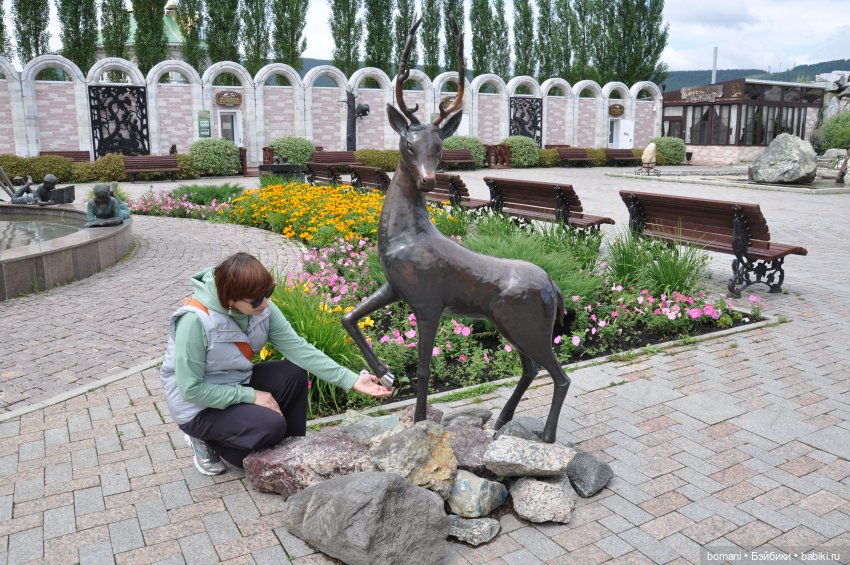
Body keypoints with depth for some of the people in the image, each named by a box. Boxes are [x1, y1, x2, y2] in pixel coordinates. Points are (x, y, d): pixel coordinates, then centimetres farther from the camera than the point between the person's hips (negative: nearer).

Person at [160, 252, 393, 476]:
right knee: (272, 425, -24)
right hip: (199, 407, -6)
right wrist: (251, 396, -24)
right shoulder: (195, 321, -32)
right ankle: (207, 441, 2)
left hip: (237, 383, 6)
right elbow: (191, 389, -27)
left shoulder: (261, 307, -14)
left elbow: (298, 348, -16)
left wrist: (352, 380, -23)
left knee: (294, 374, -14)